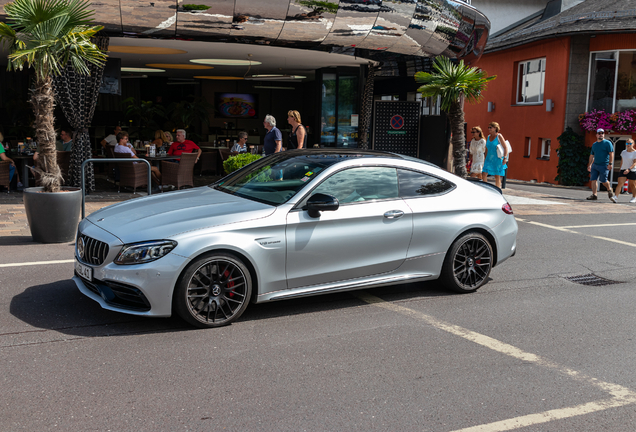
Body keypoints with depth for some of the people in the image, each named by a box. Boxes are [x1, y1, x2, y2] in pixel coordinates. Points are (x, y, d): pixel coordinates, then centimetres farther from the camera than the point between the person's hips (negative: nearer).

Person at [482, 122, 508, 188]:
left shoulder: (499, 136, -7)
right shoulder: (488, 137, 12)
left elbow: (505, 148, -9)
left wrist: (505, 158, -19)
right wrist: (485, 159, 19)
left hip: (498, 159, -6)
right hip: (489, 159, 6)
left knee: (497, 176, -2)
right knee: (484, 174, -5)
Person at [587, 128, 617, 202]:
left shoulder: (607, 143, -3)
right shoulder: (594, 144, 15)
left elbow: (611, 153, -8)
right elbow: (592, 155, 21)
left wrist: (610, 163, -16)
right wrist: (589, 165, 16)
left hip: (604, 165, -6)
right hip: (595, 165, 6)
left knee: (603, 180, -4)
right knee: (593, 179, -3)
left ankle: (610, 190, 24)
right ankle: (594, 195, 1)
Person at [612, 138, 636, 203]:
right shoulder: (623, 152, 8)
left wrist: (629, 169, -30)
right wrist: (620, 169, 20)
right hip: (623, 170, 4)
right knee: (620, 183, -11)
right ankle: (616, 196, -19)